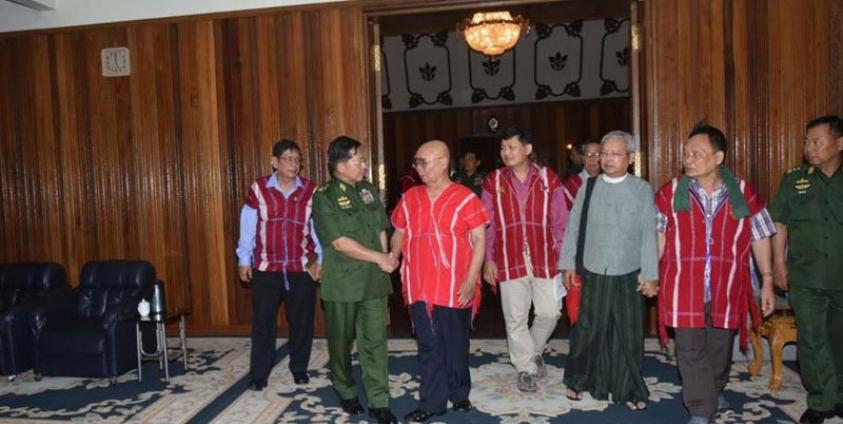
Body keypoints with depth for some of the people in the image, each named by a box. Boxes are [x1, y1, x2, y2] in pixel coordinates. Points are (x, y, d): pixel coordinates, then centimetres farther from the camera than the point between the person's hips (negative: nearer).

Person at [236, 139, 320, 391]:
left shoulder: (311, 191, -2)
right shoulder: (259, 189, -5)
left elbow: (318, 227, 0)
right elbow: (248, 226, -1)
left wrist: (320, 258, -3)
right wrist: (244, 259, 2)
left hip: (302, 269, 1)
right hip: (265, 268, -1)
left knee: (301, 322, 12)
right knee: (262, 322, 7)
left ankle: (299, 368, 30)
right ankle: (259, 374, 20)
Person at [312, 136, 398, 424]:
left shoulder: (368, 190, 9)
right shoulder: (324, 197, -10)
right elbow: (340, 242, -16)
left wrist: (385, 259, -3)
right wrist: (379, 258, -13)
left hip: (374, 279, 4)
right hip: (342, 282, -4)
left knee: (375, 341, 4)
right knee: (341, 342, 12)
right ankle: (346, 392, 33)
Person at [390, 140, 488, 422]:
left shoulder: (465, 198, -7)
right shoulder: (410, 198, 6)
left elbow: (479, 239, -8)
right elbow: (399, 233, 15)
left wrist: (471, 279, -15)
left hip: (455, 289, -3)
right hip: (419, 287, 3)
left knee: (456, 346, 14)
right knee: (429, 347, 11)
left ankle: (459, 394, 35)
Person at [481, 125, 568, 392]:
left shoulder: (548, 179, 0)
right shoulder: (493, 182, 0)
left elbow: (560, 222, 3)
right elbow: (487, 225, 3)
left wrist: (562, 257, 0)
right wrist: (488, 260, 1)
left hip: (544, 260, 0)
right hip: (509, 261, 0)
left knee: (549, 312, 5)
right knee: (515, 318, 6)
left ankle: (534, 351, 35)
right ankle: (526, 368, 26)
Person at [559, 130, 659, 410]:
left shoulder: (642, 189, -2)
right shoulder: (588, 187, 2)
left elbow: (649, 235, -3)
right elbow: (573, 227, 4)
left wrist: (650, 275, -5)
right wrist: (568, 264, 2)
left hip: (628, 275, -1)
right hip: (592, 273, 1)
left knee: (628, 335, 9)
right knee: (588, 331, 10)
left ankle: (629, 390, 26)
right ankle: (579, 381, 29)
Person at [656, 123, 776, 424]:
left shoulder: (744, 193, -1)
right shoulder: (670, 192, -2)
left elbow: (760, 238, 6)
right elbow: (658, 236, 4)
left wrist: (767, 281, 6)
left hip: (727, 289, 2)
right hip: (684, 289, -1)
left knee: (720, 348, 18)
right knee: (691, 350, 1)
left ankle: (714, 392, 43)